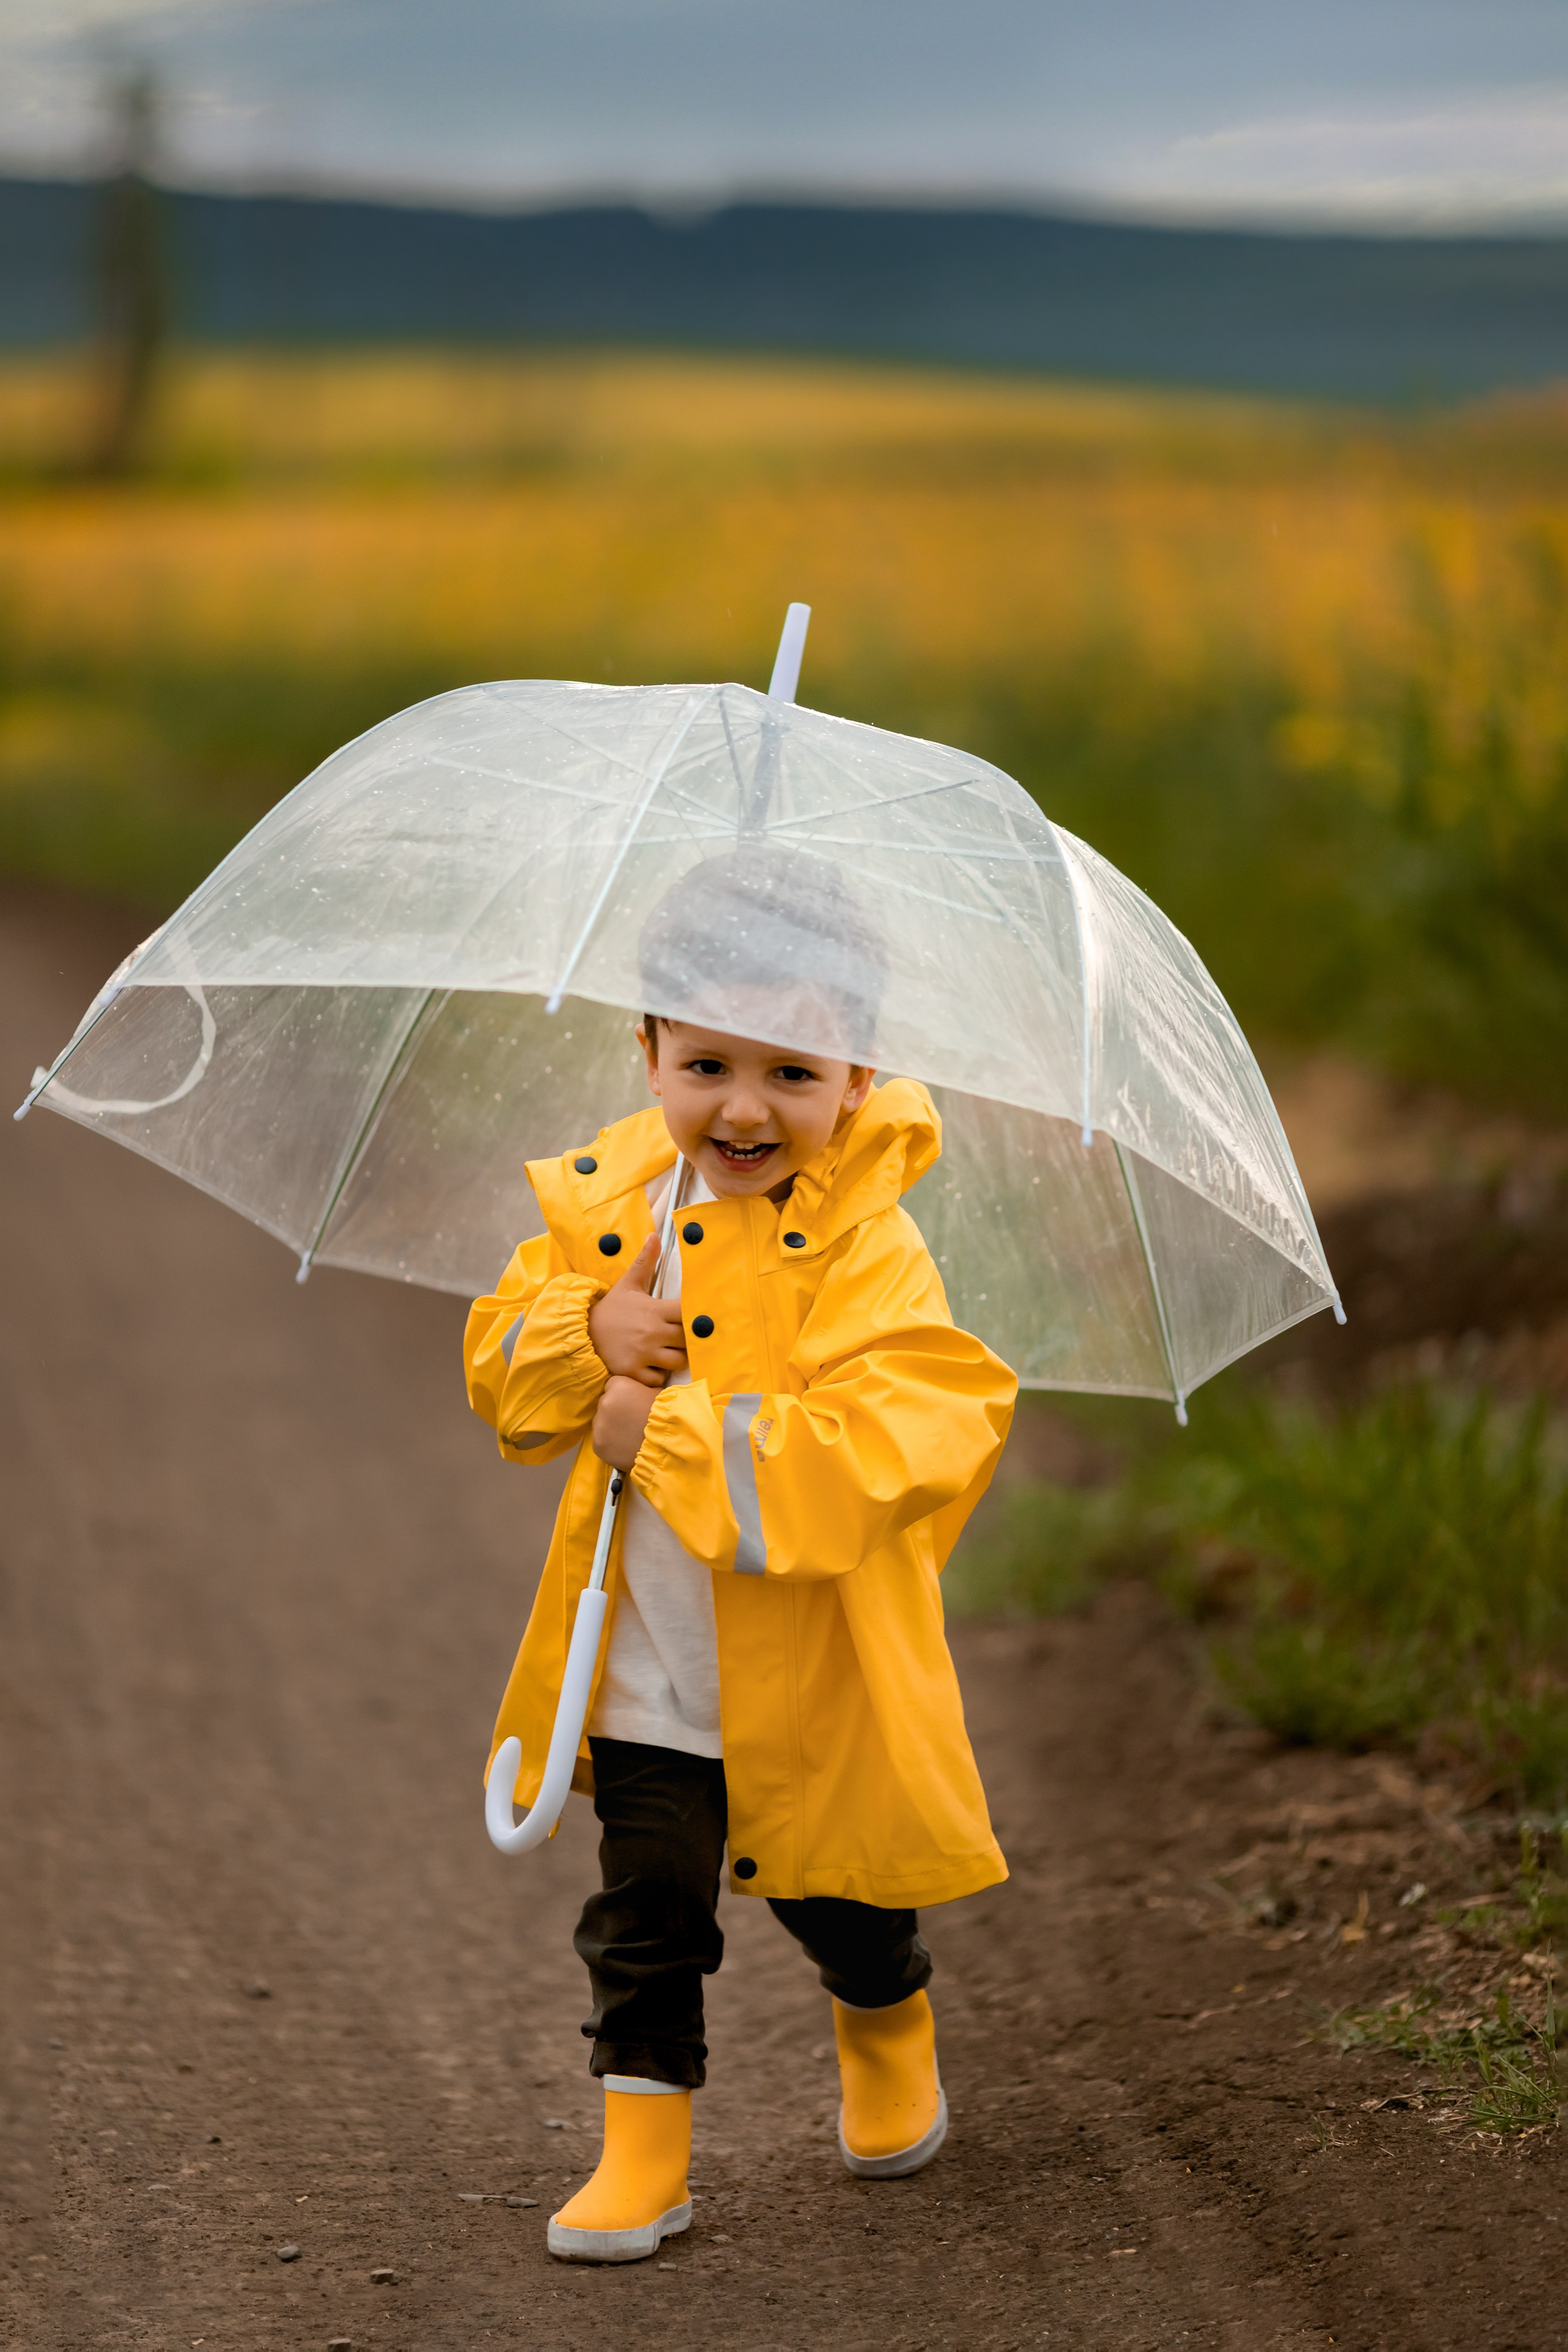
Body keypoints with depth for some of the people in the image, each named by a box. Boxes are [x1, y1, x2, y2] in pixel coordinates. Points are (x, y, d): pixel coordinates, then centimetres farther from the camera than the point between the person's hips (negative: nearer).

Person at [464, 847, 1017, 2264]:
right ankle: (644, 2148, 15)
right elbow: (500, 1367, 6)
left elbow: (885, 1442, -32)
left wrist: (671, 1431, -30)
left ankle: (890, 2039, 48)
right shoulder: (604, 1204, -2)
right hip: (648, 1666, 3)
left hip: (813, 1670, -3)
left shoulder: (864, 1243, -20)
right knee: (647, 1914, 4)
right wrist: (588, 1332, -17)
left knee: (839, 1904, 18)